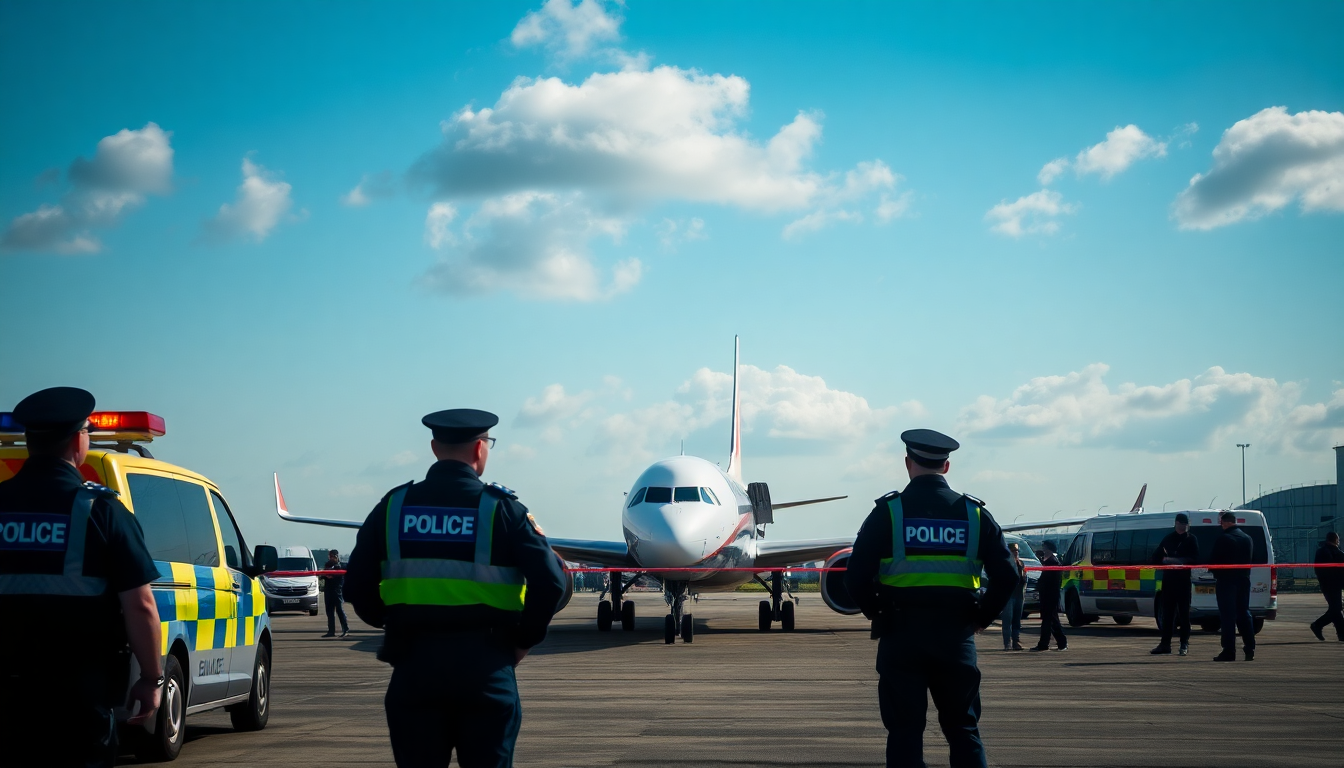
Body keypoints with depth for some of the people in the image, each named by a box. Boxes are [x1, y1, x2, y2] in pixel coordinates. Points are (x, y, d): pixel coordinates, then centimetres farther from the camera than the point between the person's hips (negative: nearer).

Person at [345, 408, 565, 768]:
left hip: (414, 662, 2)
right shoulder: (501, 508, -5)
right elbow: (549, 581, -13)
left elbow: (357, 584, 3)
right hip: (485, 665, -2)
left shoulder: (394, 505, 4)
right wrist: (524, 640, 0)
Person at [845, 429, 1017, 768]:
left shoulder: (888, 511, -4)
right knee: (964, 730, 12)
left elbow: (856, 578, -10)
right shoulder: (974, 513, 3)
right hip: (957, 636, 2)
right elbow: (1006, 577, -1)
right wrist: (980, 618, 11)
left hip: (900, 634, -2)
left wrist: (878, 614, 7)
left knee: (904, 731, 5)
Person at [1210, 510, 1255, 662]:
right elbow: (1251, 559, 16)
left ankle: (1229, 652, -6)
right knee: (1244, 614, 12)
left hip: (1226, 581, -7)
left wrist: (1216, 573, 8)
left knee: (1227, 617, -4)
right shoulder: (1247, 539, 10)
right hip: (1243, 581, 7)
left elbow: (1214, 562, -11)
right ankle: (1250, 650, 9)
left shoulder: (1222, 539, -13)